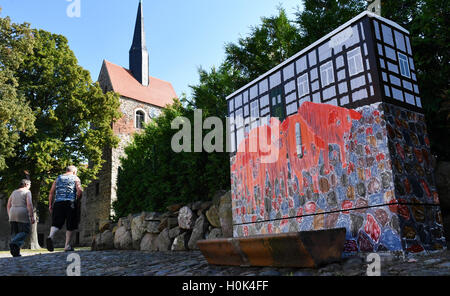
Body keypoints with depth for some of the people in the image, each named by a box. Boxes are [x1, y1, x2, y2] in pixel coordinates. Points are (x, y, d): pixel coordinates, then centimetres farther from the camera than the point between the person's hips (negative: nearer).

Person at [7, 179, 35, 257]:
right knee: (24, 232, -2)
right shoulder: (27, 192, -1)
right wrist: (32, 216, -13)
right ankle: (14, 244, -27)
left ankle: (15, 252, 0)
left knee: (14, 233, 9)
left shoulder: (14, 192, 18)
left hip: (13, 214, 6)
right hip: (23, 214, -6)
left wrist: (10, 217, 24)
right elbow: (29, 204, -14)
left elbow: (8, 206, 19)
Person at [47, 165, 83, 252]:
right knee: (70, 225, 6)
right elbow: (80, 190, -8)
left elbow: (51, 192, 13)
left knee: (56, 223, 1)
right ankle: (67, 246, 8)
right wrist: (77, 200, 6)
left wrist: (50, 205, 15)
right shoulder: (75, 178, 8)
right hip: (70, 203, -3)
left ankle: (50, 236, -28)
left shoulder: (58, 178, 19)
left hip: (58, 203, 3)